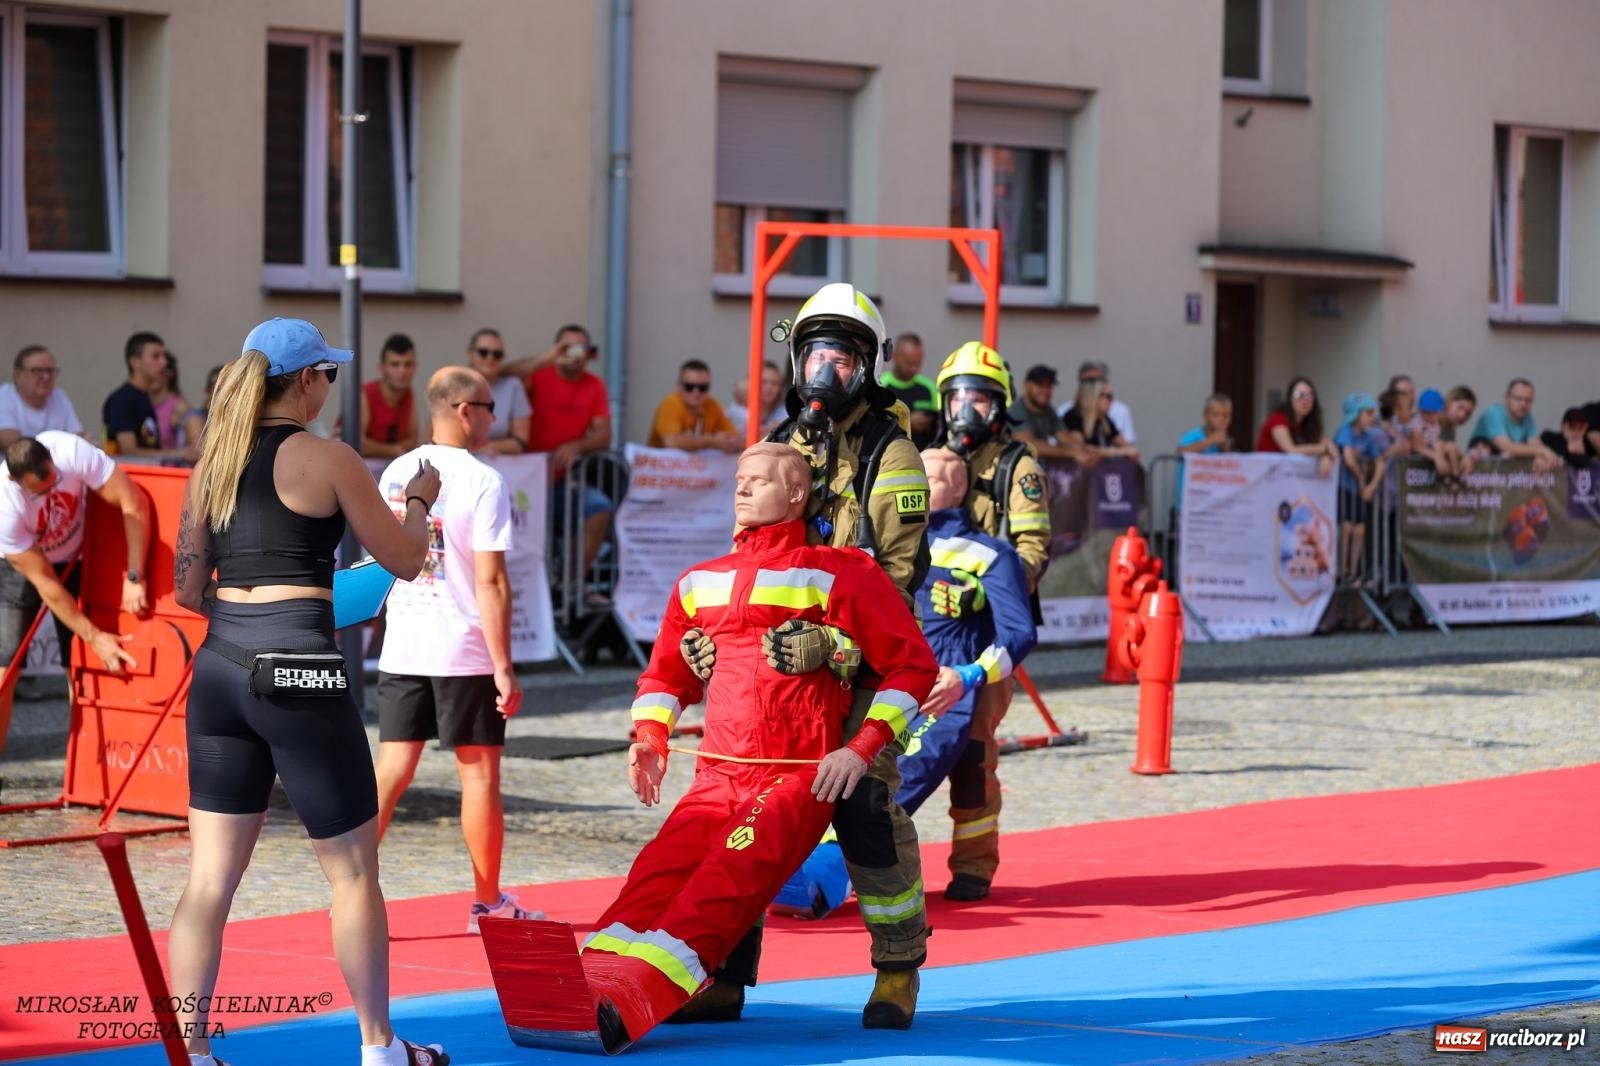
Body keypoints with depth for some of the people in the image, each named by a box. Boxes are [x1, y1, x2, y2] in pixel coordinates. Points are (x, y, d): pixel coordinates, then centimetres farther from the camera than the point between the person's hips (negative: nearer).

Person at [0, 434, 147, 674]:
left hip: (76, 558, 2)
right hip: (21, 564, -2)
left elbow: (134, 502, -29)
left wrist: (134, 578, -33)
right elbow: (45, 584, -28)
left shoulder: (71, 452, -35)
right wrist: (95, 637, -27)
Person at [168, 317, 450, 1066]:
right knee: (353, 869, 9)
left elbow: (187, 588, 13)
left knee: (211, 873, 7)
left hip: (219, 667, 6)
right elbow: (405, 561, 3)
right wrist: (420, 502, 21)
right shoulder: (327, 459, -6)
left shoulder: (213, 463, 10)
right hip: (297, 672, -6)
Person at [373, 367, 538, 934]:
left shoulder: (396, 473, 7)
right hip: (464, 652, -5)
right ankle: (487, 904, 15)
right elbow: (490, 581, -15)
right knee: (479, 774, 6)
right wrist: (503, 668, -13)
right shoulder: (483, 481, -12)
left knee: (391, 769, 6)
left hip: (402, 647, 5)